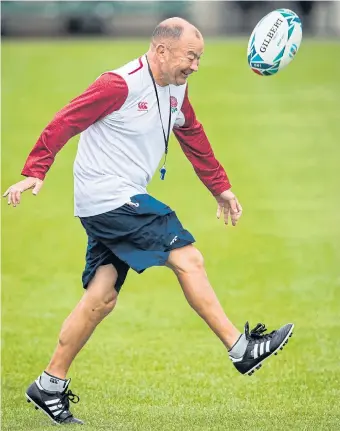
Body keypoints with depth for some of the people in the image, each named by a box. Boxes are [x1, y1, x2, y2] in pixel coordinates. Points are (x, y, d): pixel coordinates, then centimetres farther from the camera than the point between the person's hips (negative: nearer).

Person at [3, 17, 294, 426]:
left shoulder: (176, 90, 10)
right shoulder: (120, 85, -16)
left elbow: (194, 138, 25)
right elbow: (64, 123, -15)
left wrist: (220, 188, 29)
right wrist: (34, 173, -19)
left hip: (123, 202, 9)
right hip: (107, 197, -9)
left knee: (101, 299, 7)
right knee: (187, 258, -11)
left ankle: (49, 386, 12)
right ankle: (241, 349, -6)